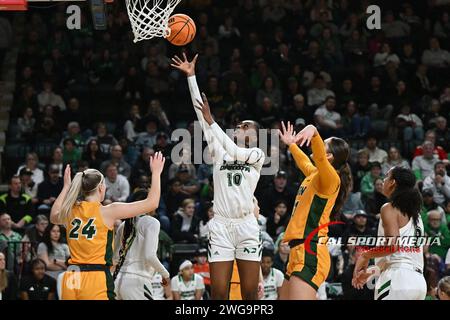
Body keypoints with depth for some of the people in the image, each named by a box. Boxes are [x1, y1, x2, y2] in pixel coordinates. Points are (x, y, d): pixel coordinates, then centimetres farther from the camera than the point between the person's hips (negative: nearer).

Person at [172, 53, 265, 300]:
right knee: (218, 294, -4)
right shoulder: (220, 152, 14)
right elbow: (201, 113, 11)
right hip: (220, 226, 2)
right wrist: (191, 76, 7)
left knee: (250, 294, -2)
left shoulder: (258, 155, 7)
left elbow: (235, 152, -13)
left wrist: (211, 121, -12)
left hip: (246, 226, -2)